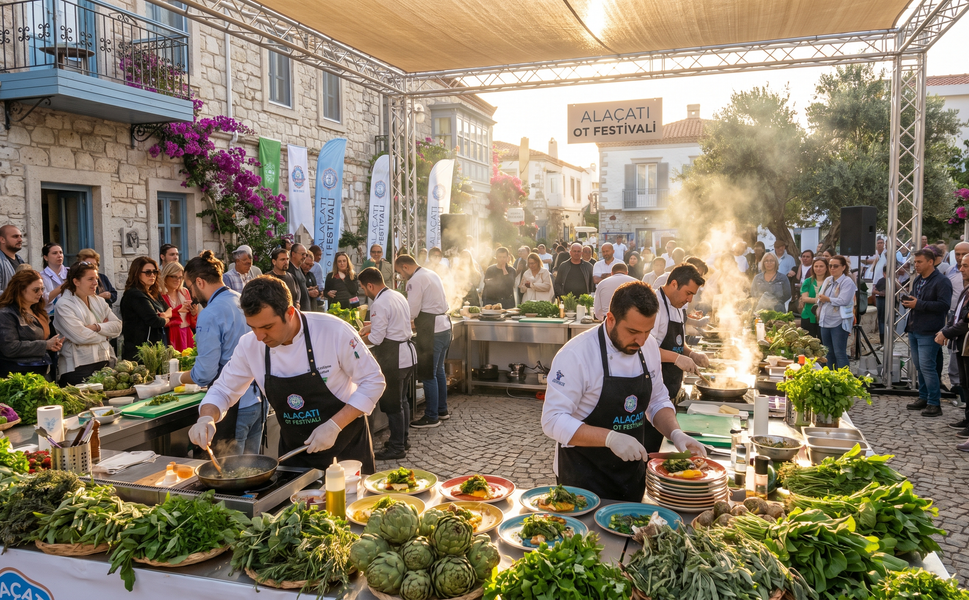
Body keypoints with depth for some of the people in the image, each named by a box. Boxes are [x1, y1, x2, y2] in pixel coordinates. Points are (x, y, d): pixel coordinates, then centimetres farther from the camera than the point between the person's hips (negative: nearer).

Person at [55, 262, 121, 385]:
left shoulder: (99, 301, 16)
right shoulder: (64, 305, -4)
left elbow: (118, 326, 6)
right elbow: (81, 336, -16)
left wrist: (96, 327, -11)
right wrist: (105, 332, -1)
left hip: (104, 362, 6)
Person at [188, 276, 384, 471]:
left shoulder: (333, 331, -24)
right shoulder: (250, 345, -11)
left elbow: (372, 381, -16)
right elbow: (223, 390, 3)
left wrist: (334, 425, -23)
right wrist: (207, 418, -19)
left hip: (346, 447, -3)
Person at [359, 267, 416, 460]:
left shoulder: (379, 304, -19)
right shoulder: (398, 296, 9)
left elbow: (377, 339, -19)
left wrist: (359, 338, 0)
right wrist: (373, 324, 20)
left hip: (393, 359, -9)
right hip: (408, 353, 9)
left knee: (392, 404, 2)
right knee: (402, 399, 20)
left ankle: (397, 448, 10)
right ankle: (403, 439, 32)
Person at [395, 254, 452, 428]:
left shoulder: (416, 280, -14)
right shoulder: (432, 274, 16)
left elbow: (411, 312, -15)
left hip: (432, 330, -10)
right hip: (444, 324, 10)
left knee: (428, 374, -2)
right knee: (438, 370, 18)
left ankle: (431, 417, 3)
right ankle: (442, 410, 27)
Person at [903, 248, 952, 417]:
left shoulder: (941, 282, -11)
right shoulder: (917, 280, 17)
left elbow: (944, 305, -21)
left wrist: (918, 304, -23)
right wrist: (908, 301, 6)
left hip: (928, 332, -9)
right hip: (914, 330, 9)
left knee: (927, 367, -9)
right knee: (919, 366, 15)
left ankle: (934, 403, -2)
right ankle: (924, 398, 25)